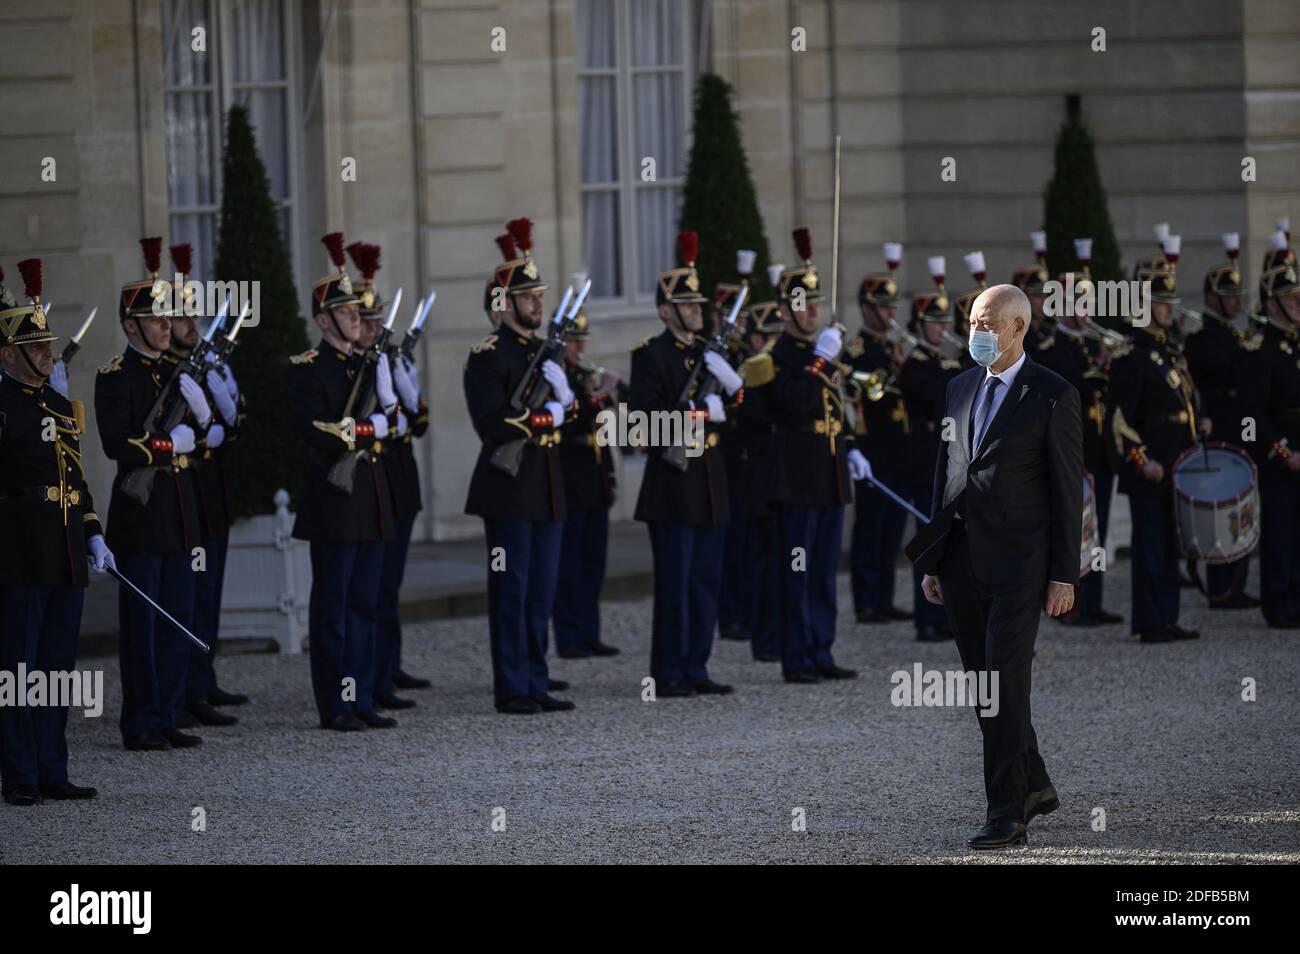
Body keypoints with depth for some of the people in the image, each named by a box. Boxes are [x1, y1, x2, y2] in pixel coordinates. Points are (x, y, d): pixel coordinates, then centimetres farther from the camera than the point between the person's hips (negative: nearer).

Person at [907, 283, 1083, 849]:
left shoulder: (1054, 397, -5)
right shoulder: (961, 388, 13)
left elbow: (1067, 491, -6)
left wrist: (1064, 576, -9)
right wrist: (932, 562, 15)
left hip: (1018, 563, -6)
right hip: (961, 562, 6)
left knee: (1004, 685, -11)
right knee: (981, 685, 10)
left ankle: (1007, 815, -11)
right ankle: (1034, 786, 26)